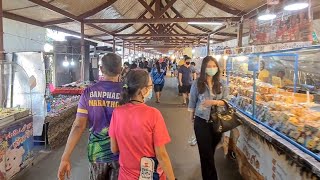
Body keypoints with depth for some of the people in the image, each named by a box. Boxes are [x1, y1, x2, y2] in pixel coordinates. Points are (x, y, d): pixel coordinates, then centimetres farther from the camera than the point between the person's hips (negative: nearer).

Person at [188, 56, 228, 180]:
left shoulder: (221, 84, -2)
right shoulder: (197, 83, -8)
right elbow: (192, 101, 1)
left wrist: (214, 102, -21)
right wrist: (191, 116, 7)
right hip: (202, 120, -3)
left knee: (211, 150, 21)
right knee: (206, 152, 3)